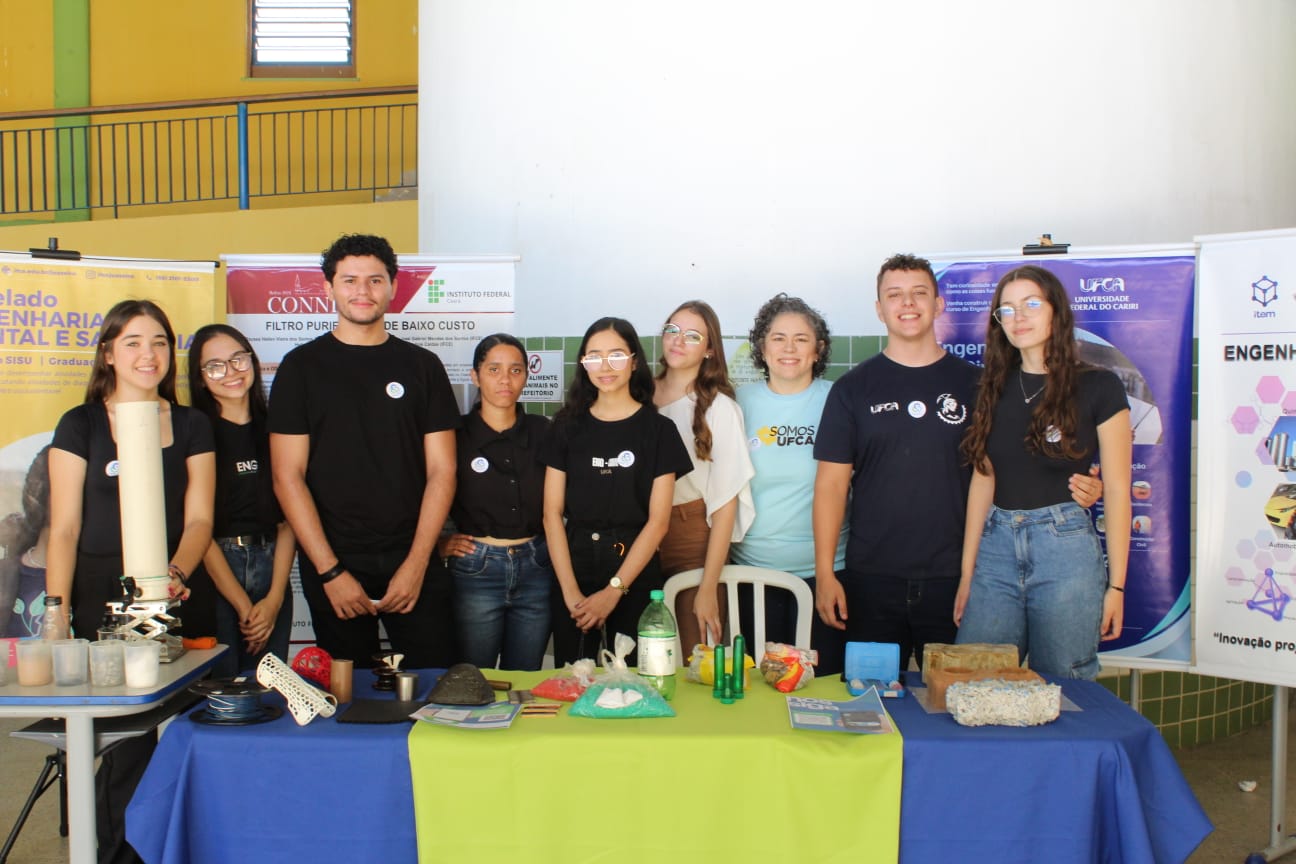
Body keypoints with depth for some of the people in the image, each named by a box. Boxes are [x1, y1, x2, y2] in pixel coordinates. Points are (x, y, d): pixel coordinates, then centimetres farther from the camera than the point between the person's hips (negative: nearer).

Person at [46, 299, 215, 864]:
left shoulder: (192, 426, 9)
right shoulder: (80, 425, 4)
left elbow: (199, 518, 3)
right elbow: (64, 527, 0)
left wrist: (176, 573, -17)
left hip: (174, 603, 2)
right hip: (102, 602, -2)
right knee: (128, 738, -4)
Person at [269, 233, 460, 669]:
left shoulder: (422, 366, 7)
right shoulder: (302, 365, 3)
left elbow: (441, 472, 3)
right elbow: (288, 477, -2)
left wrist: (416, 563, -7)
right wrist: (330, 570, -9)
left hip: (412, 560, 1)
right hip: (331, 562, 0)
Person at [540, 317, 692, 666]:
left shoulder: (658, 429, -1)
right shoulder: (568, 425, 5)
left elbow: (658, 520, -5)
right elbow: (552, 513, 0)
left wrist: (614, 590, -12)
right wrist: (570, 591, -9)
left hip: (635, 575, -2)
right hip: (574, 568, 2)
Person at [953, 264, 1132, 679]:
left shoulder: (1098, 387, -2)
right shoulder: (995, 389, 10)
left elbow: (1117, 490, -2)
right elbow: (982, 480, 10)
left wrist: (1116, 584, -4)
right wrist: (967, 572, 8)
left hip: (1066, 548, -4)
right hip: (997, 548, 4)